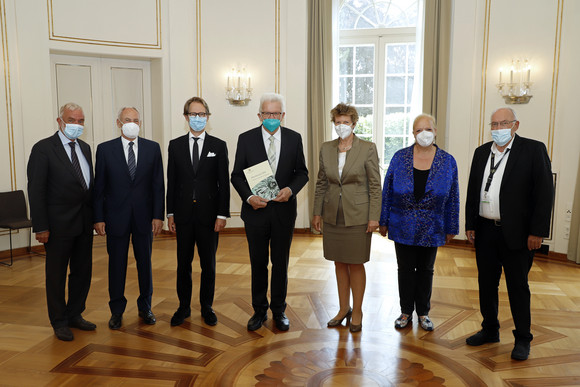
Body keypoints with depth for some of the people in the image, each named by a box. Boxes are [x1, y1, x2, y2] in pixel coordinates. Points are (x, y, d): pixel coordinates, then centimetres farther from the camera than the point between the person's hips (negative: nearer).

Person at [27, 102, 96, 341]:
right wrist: (40, 227, -14)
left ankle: (75, 315, 31)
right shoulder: (43, 149, -9)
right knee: (56, 274, 8)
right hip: (59, 224, -6)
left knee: (83, 271, 14)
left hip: (84, 223, 6)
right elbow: (36, 190, -11)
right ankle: (59, 322, 23)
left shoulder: (85, 148, 10)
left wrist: (95, 215, 7)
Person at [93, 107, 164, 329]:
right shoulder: (105, 149, 1)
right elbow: (99, 187, 1)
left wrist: (158, 215, -4)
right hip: (116, 217, -1)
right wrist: (98, 218, -5)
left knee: (145, 262, 10)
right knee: (117, 263, 8)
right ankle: (117, 310, 24)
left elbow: (158, 184, 1)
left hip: (144, 216, 1)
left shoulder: (152, 148, 3)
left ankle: (145, 307, 27)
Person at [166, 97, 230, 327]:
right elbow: (171, 182, 7)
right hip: (183, 214, 1)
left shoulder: (218, 146, 2)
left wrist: (222, 215, -7)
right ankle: (184, 307, 25)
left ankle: (207, 307, 23)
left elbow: (224, 183, -1)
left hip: (209, 214, -1)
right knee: (183, 263, 10)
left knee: (208, 264, 8)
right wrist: (170, 213, 2)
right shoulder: (175, 145, 7)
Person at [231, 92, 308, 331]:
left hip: (284, 210, 1)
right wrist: (248, 197, -16)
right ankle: (259, 310, 27)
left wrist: (291, 189, -13)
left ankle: (279, 311, 27)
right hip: (256, 210, 0)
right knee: (258, 263, 11)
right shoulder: (246, 139, -2)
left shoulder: (294, 138, 1)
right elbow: (237, 175, 0)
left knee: (281, 263, 11)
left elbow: (302, 172, 6)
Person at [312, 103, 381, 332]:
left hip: (357, 216, -4)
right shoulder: (326, 149, 5)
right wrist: (317, 212, 8)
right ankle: (343, 309, 28)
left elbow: (375, 185, -6)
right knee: (339, 263, 13)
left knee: (355, 264, 5)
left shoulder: (367, 149, -7)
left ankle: (357, 312, 22)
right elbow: (321, 183, 10)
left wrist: (374, 217, -10)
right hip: (333, 216, 4)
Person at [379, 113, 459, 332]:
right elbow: (387, 192, 0)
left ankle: (423, 312, 28)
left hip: (431, 229, 0)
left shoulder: (447, 161, -2)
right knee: (405, 269, 10)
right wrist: (383, 221, -1)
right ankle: (406, 312, 25)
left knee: (426, 270, 13)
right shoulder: (400, 158, -3)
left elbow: (453, 198, 2)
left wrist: (451, 228, 3)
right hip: (403, 228, 0)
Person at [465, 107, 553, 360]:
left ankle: (522, 339, 22)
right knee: (486, 284, 14)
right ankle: (490, 330, 31)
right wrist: (470, 225, 8)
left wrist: (537, 231, -13)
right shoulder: (481, 152, 10)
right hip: (485, 231, 5)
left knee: (518, 287, 6)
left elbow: (544, 192, -9)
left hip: (516, 233, -5)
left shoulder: (533, 150, -5)